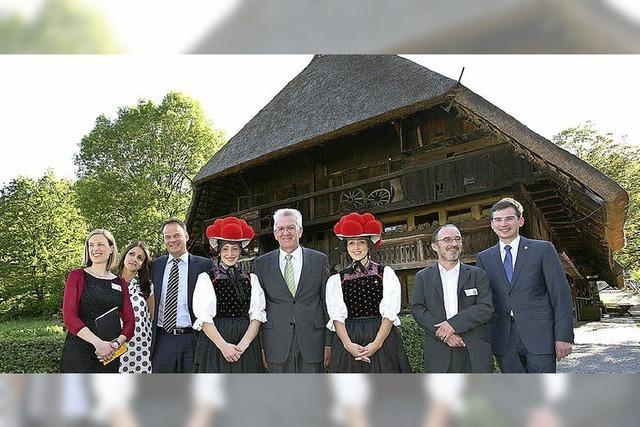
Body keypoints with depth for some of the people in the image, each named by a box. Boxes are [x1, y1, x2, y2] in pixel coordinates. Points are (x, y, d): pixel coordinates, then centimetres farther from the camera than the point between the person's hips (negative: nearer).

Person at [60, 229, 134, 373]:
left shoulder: (120, 284, 8)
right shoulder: (77, 276, 0)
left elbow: (129, 321, 6)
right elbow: (69, 316, -9)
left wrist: (117, 342, -14)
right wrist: (98, 342, -20)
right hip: (78, 352, -3)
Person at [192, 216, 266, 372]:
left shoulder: (251, 279, 9)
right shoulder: (205, 278, 3)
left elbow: (256, 315, 2)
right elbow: (203, 318, -4)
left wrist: (243, 345, -11)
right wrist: (224, 346, -14)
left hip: (247, 347, 2)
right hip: (214, 344, -2)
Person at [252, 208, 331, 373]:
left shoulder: (320, 260, 4)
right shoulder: (262, 264, 5)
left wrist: (328, 343, 0)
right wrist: (261, 347, 1)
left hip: (312, 343, 0)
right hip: (277, 345, 0)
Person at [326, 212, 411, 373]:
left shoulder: (386, 273, 4)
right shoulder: (336, 280, 8)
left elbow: (390, 313, -4)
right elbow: (336, 317, -1)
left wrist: (377, 344, -16)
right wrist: (348, 344, -16)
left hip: (383, 338, -1)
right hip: (348, 340, 1)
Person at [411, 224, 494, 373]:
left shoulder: (477, 274, 8)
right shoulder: (423, 277, 8)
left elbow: (486, 309, -3)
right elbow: (417, 309, 0)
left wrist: (453, 324, -14)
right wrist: (442, 334, -14)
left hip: (475, 352, 1)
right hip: (438, 353, 0)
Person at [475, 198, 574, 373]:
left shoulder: (543, 250, 1)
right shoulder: (483, 258, 9)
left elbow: (561, 295, -1)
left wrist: (563, 337, -7)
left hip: (538, 337, -2)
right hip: (503, 342, 3)